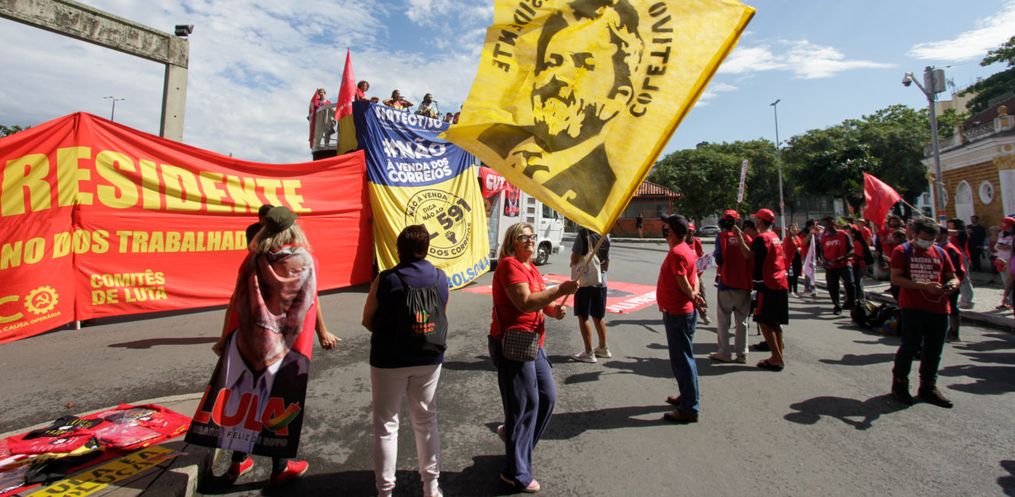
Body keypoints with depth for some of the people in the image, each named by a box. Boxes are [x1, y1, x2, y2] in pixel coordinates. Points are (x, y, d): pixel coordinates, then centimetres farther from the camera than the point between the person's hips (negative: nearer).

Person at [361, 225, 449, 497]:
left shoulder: (385, 280, -14)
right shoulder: (441, 279, -4)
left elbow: (367, 321, -3)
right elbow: (440, 319, 5)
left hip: (389, 360, -3)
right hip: (429, 358, 3)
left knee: (386, 426, 12)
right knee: (426, 421, 18)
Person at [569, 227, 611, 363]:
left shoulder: (583, 234, -15)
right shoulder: (606, 235, 3)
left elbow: (575, 258, -15)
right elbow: (607, 260, 11)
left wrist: (572, 264, 6)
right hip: (601, 280, 6)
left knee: (583, 317, 3)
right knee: (598, 317, 17)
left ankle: (589, 353, 6)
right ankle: (603, 348, 28)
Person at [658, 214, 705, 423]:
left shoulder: (677, 253, -20)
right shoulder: (686, 250, 12)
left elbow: (683, 283, -22)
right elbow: (694, 278, 14)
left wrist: (692, 296, -4)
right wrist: (694, 294, -3)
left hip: (678, 314, -11)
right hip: (683, 311, 11)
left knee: (681, 359, -3)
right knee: (683, 357, 21)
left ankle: (689, 408, 5)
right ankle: (688, 396, 35)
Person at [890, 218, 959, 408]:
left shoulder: (940, 252, 13)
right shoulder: (902, 251, -2)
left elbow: (952, 277, 18)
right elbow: (895, 279, -11)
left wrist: (952, 284, -6)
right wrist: (925, 286, -20)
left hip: (939, 308, 6)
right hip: (912, 307, -5)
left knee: (934, 350, 11)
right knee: (910, 346, -4)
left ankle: (928, 387, 25)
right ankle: (899, 385, 10)